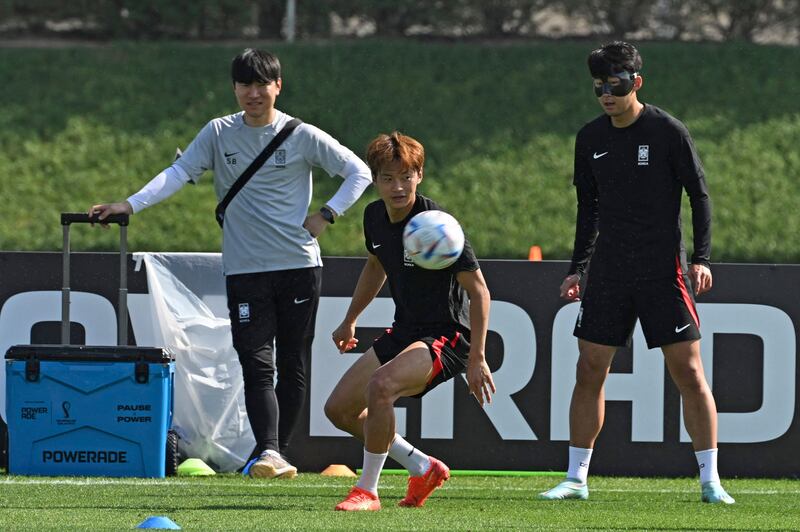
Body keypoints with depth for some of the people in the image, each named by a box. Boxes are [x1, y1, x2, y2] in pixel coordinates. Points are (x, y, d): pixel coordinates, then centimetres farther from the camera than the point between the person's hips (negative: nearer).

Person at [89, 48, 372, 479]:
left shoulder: (302, 136, 1)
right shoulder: (219, 133, 4)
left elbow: (359, 172, 7)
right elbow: (178, 173, -4)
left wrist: (327, 215, -3)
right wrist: (130, 205, -17)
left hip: (299, 266, 0)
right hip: (244, 270, 0)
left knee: (293, 365, 4)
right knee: (257, 366, -12)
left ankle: (277, 450, 15)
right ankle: (267, 452, -24)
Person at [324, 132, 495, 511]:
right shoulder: (375, 216, 0)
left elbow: (478, 291, -19)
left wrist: (477, 359, -22)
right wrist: (349, 321, 29)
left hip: (447, 337, -9)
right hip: (404, 333, 9)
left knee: (381, 385, -34)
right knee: (339, 408, 7)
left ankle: (367, 490, -18)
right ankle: (423, 469, 23)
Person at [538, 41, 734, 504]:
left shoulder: (668, 132, -6)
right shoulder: (590, 139, 7)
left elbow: (699, 196, -3)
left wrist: (701, 258, -13)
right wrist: (578, 268, 13)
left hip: (664, 272, -4)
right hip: (609, 273, 4)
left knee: (689, 372, -6)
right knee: (590, 371, 1)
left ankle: (711, 481, 0)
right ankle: (576, 479, 10)